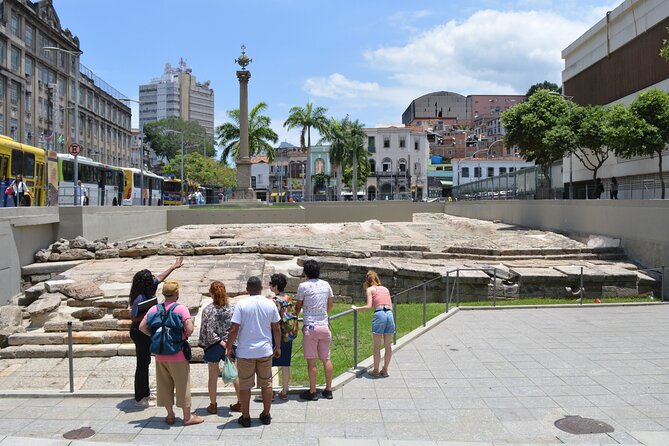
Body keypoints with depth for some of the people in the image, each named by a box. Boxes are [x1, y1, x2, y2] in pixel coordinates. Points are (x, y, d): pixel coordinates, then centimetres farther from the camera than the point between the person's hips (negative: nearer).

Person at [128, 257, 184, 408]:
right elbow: (134, 317, -21)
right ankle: (140, 398, 10)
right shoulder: (139, 299, -25)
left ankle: (145, 393, 32)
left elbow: (160, 277, 16)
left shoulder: (149, 291, 0)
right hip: (140, 332, -10)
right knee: (142, 364, -1)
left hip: (147, 332, 10)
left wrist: (174, 267, 24)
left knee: (145, 362, 19)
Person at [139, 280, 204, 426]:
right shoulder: (182, 309, -13)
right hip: (178, 355, -4)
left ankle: (170, 415, 25)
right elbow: (189, 329, -21)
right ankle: (187, 417, 14)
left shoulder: (154, 309, 1)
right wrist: (185, 336, 0)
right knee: (182, 385, 6)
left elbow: (142, 327, 1)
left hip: (160, 355, 4)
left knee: (164, 385, 15)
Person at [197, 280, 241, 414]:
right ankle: (240, 403, 18)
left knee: (213, 376, 12)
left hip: (213, 346, -2)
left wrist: (219, 341, -8)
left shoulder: (208, 310, -12)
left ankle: (213, 405, 21)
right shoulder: (232, 308, -5)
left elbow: (208, 330, -16)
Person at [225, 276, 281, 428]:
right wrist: (278, 347, 16)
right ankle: (266, 415, 23)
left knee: (245, 385, 10)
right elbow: (276, 329, 4)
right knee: (266, 383, 14)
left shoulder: (241, 304, -11)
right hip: (265, 351, 2)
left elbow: (234, 329, -13)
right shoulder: (270, 304, -2)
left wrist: (229, 347, 0)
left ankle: (245, 417, 17)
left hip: (245, 352, -2)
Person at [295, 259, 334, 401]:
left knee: (311, 361, 2)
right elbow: (331, 305, 15)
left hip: (310, 326, -5)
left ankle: (312, 392, 8)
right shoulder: (326, 285, 5)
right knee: (326, 359, 11)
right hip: (324, 325, 5)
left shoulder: (303, 286, -8)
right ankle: (328, 390, 18)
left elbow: (298, 306, 2)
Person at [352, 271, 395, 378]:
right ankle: (385, 370, 21)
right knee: (388, 345, 12)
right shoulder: (385, 289, 21)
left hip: (379, 314, -5)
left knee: (377, 346, 5)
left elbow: (369, 306, -6)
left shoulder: (370, 289, 6)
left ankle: (376, 371, 13)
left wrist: (356, 308, 7)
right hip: (390, 314, 5)